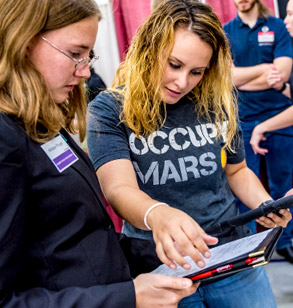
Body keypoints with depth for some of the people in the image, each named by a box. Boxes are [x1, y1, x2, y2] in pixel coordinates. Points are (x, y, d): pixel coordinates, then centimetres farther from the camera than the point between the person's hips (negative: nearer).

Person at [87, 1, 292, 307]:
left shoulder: (216, 104, 1)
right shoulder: (108, 110, -11)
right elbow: (118, 188, -24)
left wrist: (266, 205, -5)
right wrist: (157, 215, -47)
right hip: (158, 268, -3)